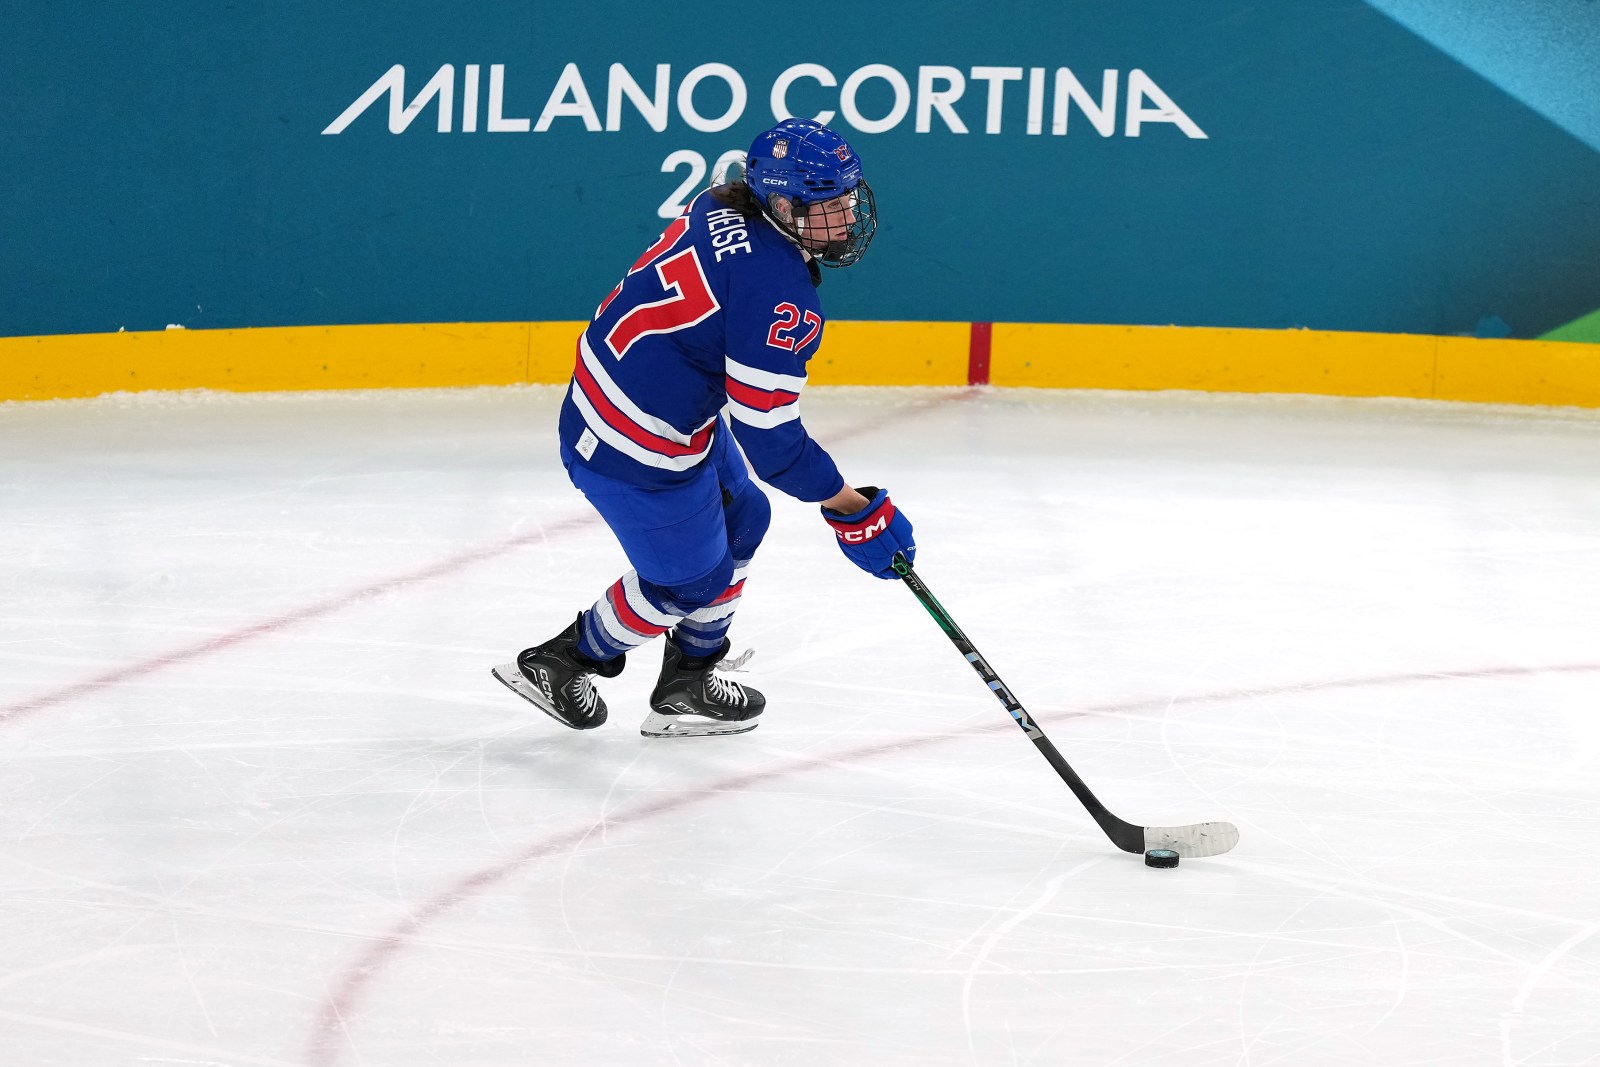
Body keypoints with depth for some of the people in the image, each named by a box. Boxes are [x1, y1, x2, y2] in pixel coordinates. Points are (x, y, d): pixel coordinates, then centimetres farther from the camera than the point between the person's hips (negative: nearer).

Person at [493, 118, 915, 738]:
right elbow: (769, 438, -26)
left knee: (741, 519, 24)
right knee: (690, 580, 11)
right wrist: (854, 512, -17)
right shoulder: (777, 290, -29)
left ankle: (688, 687, 37)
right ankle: (558, 664, 31)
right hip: (638, 450, -10)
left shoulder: (723, 210, -2)